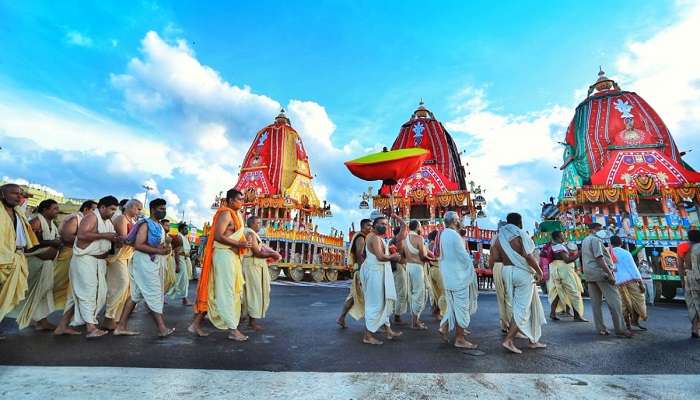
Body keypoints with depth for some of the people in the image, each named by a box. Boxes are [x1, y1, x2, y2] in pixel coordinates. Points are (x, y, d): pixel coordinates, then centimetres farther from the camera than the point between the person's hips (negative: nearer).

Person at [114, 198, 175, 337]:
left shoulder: (160, 226, 17)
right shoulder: (146, 224, -11)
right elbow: (138, 245, -20)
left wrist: (165, 248, 3)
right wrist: (159, 251, -23)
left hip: (155, 262, 9)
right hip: (144, 261, -9)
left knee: (136, 294, 11)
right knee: (154, 294, -7)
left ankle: (121, 326, 19)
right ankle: (162, 328, -4)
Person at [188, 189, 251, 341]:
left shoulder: (235, 214, 18)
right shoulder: (226, 214, -10)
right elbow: (218, 236, -20)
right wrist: (239, 244, -20)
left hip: (231, 256, 10)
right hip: (224, 254, -10)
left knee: (216, 291, 12)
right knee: (226, 292, -5)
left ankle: (196, 324, 19)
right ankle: (233, 330, 1)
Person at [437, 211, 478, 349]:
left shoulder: (443, 234, 6)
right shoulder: (454, 235, -19)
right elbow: (464, 256, -16)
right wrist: (471, 270, 2)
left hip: (448, 276, 8)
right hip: (458, 276, -8)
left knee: (453, 305, 21)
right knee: (461, 307, 2)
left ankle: (444, 327, 19)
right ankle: (459, 339, 10)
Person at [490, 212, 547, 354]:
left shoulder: (500, 236, 7)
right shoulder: (520, 234, -9)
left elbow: (495, 257, 0)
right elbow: (528, 256, -17)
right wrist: (539, 271, -6)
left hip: (506, 271, 6)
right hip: (522, 272, -6)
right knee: (522, 308, -1)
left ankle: (533, 340, 27)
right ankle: (508, 340, -7)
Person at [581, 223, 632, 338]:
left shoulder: (584, 241, 20)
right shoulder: (595, 240, -8)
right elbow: (599, 258, -17)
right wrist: (610, 274, -18)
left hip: (589, 275, 9)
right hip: (600, 273, -9)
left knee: (596, 303, 7)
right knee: (614, 301, -5)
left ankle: (600, 329, 9)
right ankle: (620, 330, -4)